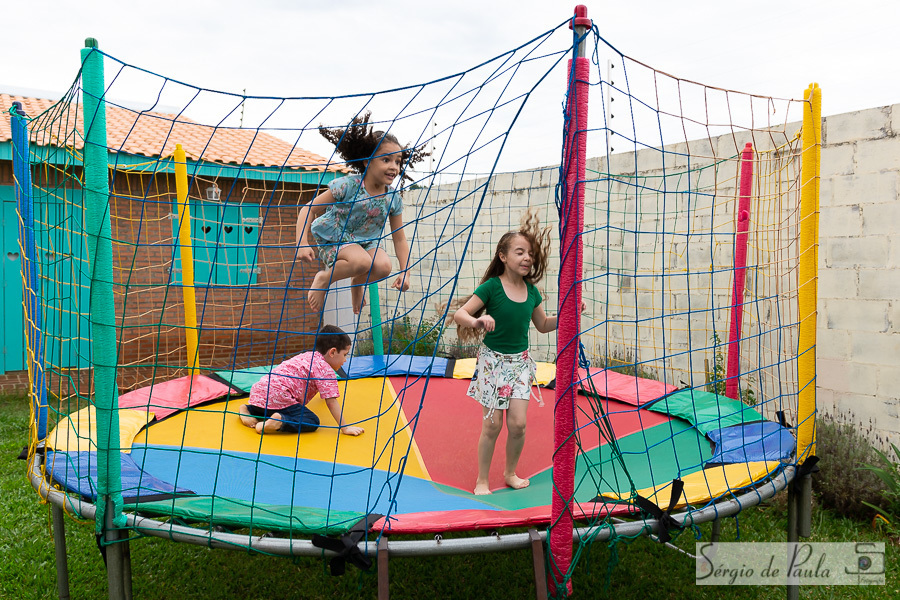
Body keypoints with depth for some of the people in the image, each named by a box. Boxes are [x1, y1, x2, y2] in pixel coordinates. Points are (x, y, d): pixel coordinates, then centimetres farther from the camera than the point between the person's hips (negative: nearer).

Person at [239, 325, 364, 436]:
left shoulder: (308, 356, 25)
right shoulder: (325, 369, -4)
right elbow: (331, 401, -10)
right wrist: (344, 428, -9)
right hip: (277, 396, -10)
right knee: (312, 422, -11)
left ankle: (249, 410, 20)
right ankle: (279, 422, -27)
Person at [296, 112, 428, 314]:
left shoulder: (393, 198, -9)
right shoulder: (348, 186, -22)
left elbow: (399, 239, 0)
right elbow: (309, 209, -17)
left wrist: (405, 272, -7)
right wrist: (302, 243, -28)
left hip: (367, 242, 5)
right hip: (333, 239, -5)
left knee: (383, 266, -26)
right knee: (362, 262, -35)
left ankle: (358, 284, 10)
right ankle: (323, 279, -5)